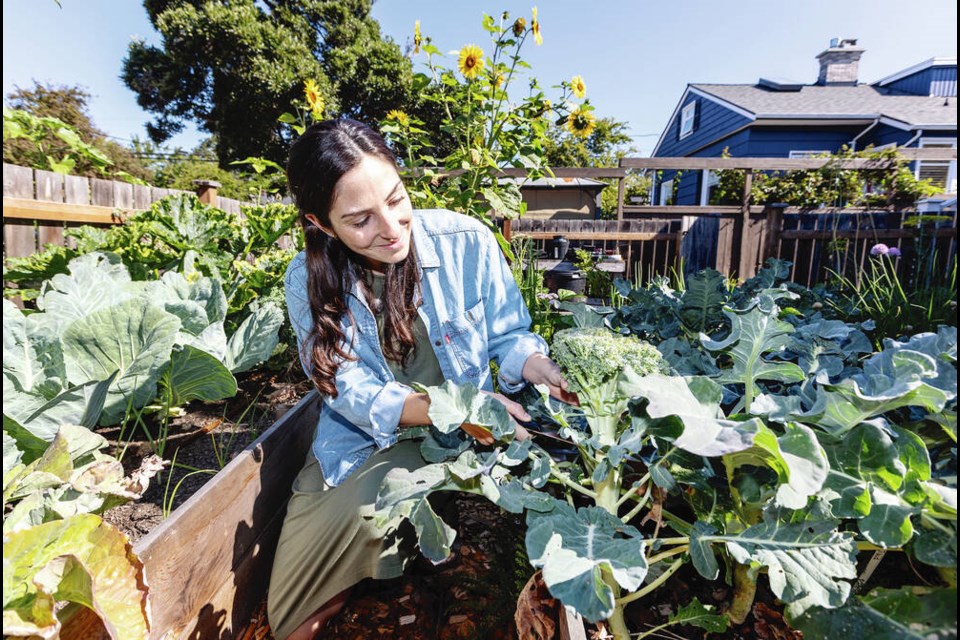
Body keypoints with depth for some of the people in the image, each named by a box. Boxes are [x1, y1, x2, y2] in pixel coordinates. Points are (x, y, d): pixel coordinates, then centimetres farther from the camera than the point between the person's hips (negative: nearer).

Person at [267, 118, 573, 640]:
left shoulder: (467, 241, -15)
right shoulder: (308, 282, -12)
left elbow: (508, 336, -4)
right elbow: (355, 395, -17)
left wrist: (540, 370, -27)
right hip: (364, 444, 2)